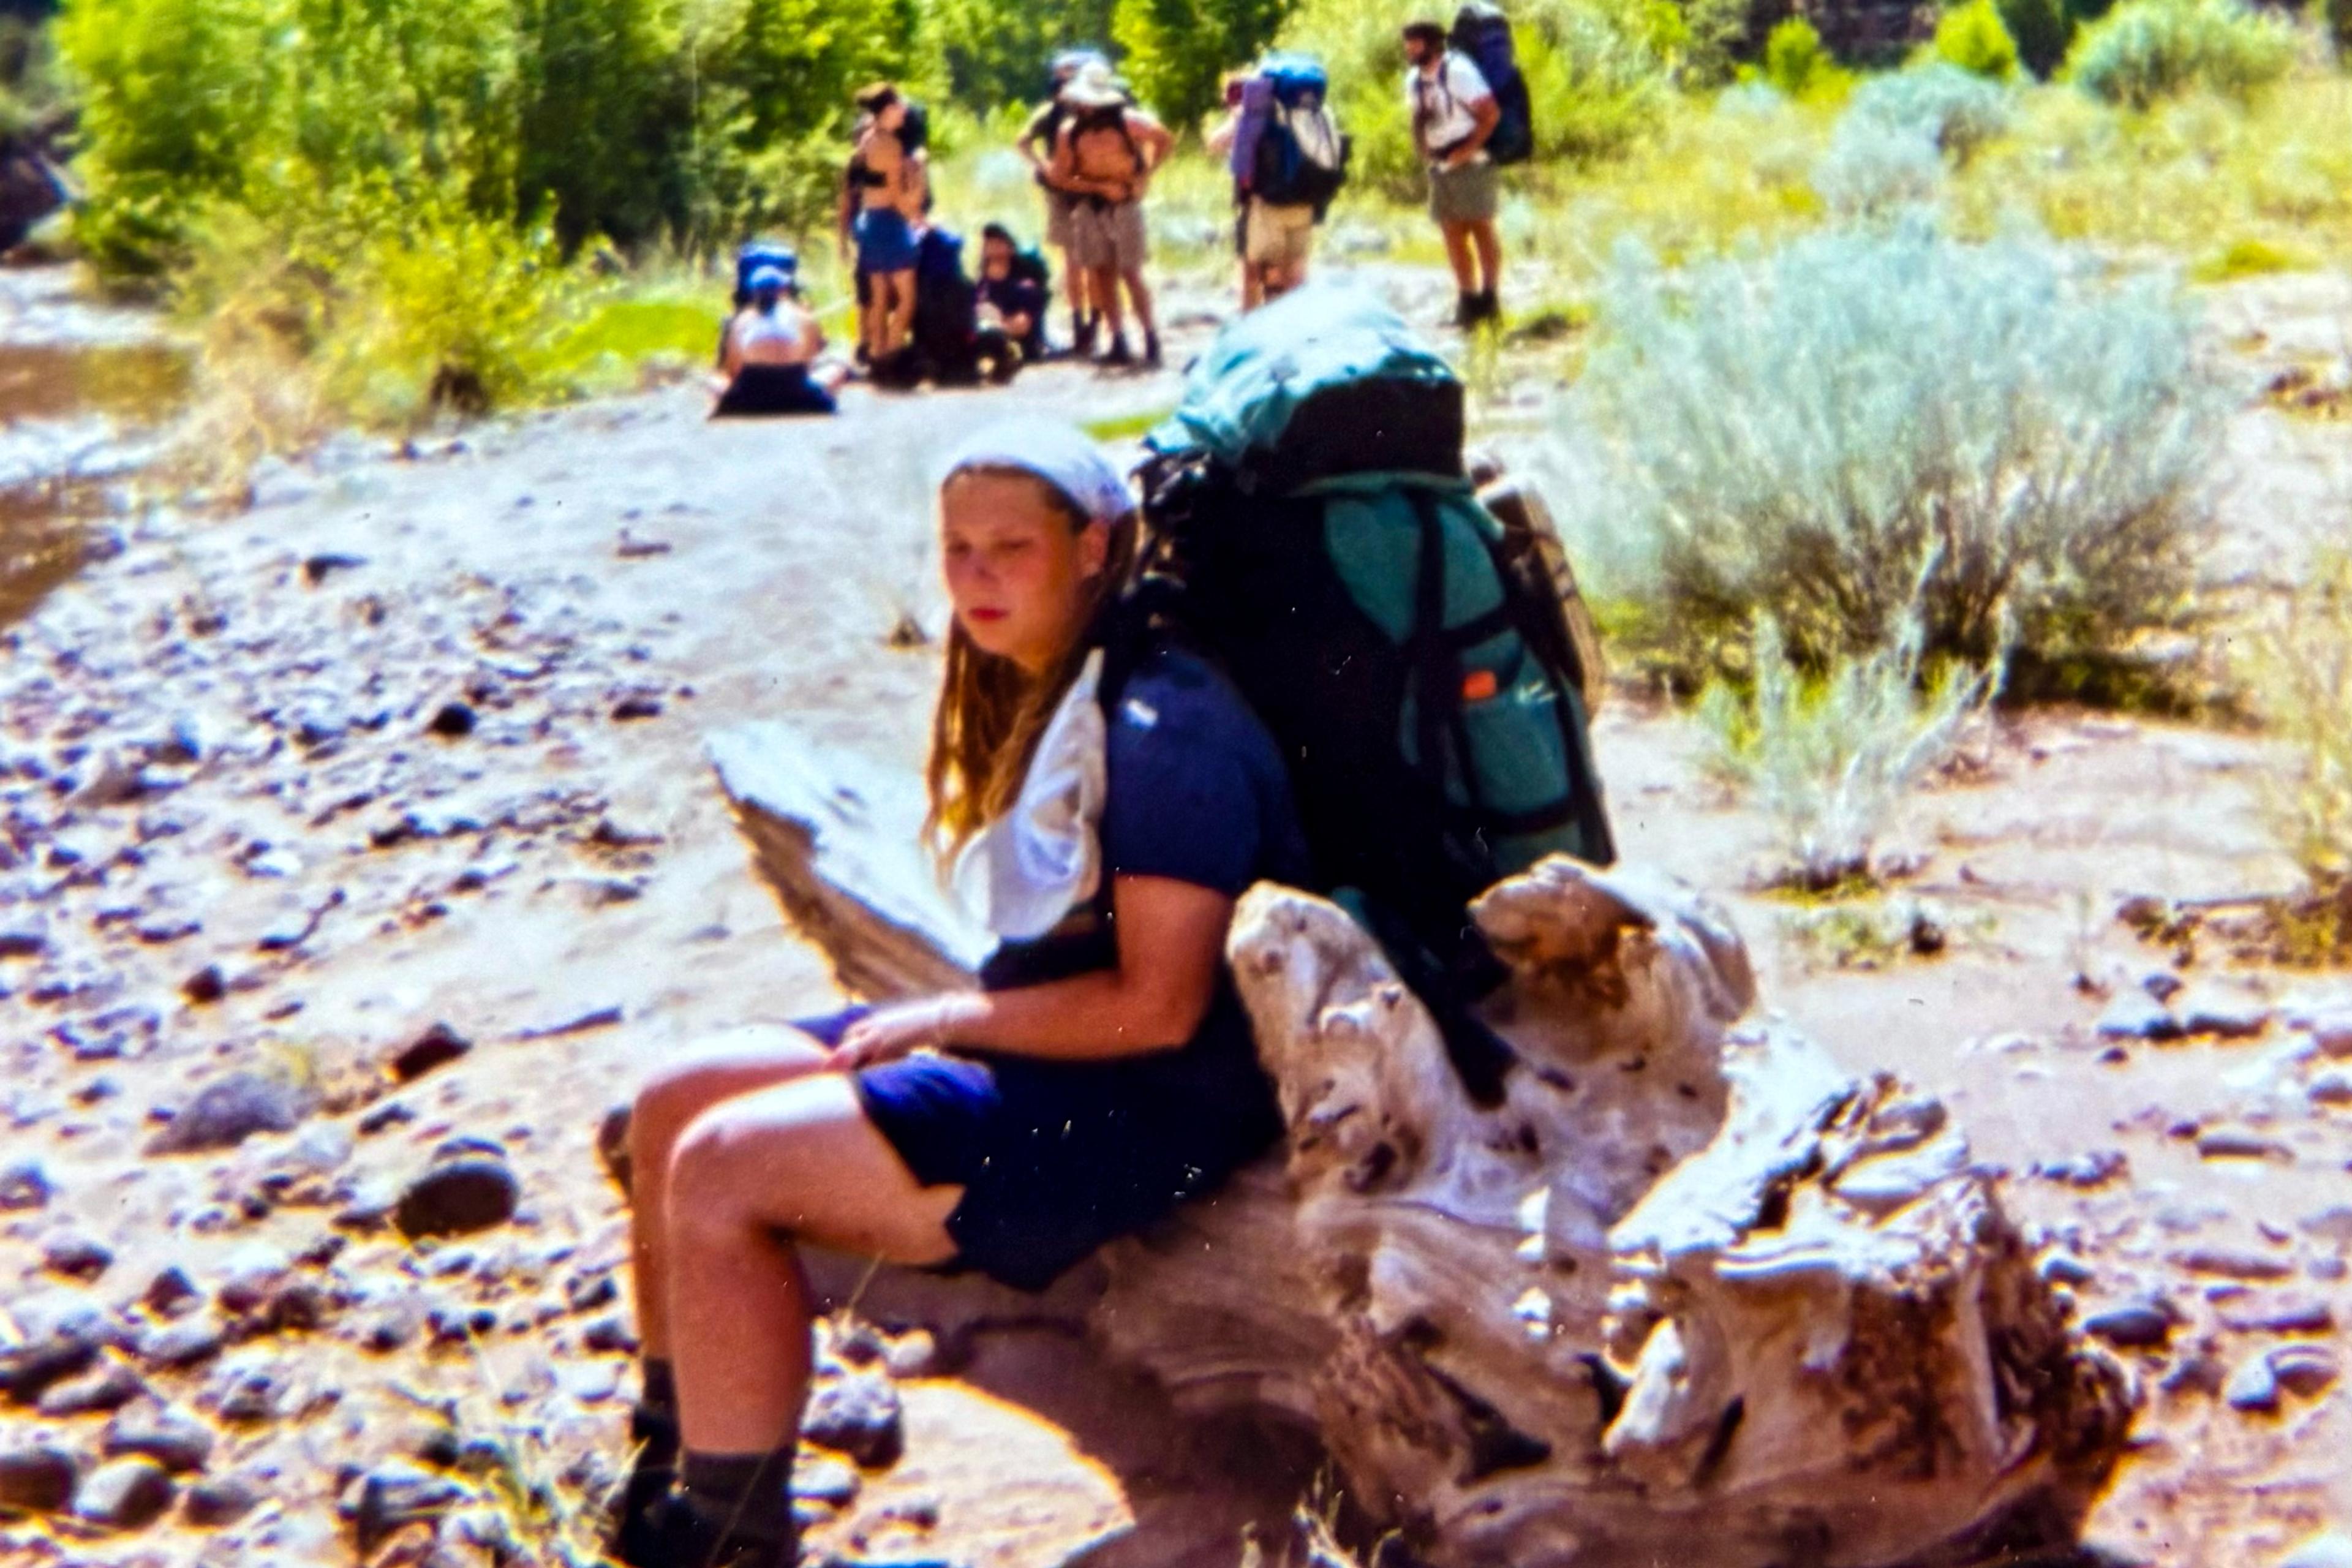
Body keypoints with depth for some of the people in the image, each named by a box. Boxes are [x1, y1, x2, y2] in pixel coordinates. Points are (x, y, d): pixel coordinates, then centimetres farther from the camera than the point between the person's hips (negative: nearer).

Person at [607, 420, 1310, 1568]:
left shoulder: (1165, 729, -19)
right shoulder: (1035, 697, 12)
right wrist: (938, 1023, 1)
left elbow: (1156, 1004, -22)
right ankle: (664, 1471, 13)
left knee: (722, 1171, -20)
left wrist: (947, 1020, -15)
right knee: (672, 1106, 5)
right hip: (1030, 1042, 10)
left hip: (1148, 1103, -10)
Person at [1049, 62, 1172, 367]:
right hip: (1091, 206, 3)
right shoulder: (1069, 130, -1)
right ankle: (1119, 343, 7)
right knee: (1103, 275, 3)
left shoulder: (1127, 121, -7)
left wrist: (1145, 175, -3)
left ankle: (1151, 340, -2)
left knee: (1131, 274, -7)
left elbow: (1165, 139, 4)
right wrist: (1100, 187, -11)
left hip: (1124, 205, -3)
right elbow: (1061, 177, -1)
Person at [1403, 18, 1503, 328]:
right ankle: (1469, 302, 12)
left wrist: (1468, 150, -16)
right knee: (1453, 234, 7)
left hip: (1469, 163, -8)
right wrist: (1423, 153, 6)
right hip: (1440, 166, 8)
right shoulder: (1414, 79, 9)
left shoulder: (1458, 71, -14)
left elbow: (1491, 113, -16)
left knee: (1481, 227, -3)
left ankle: (1489, 299, 2)